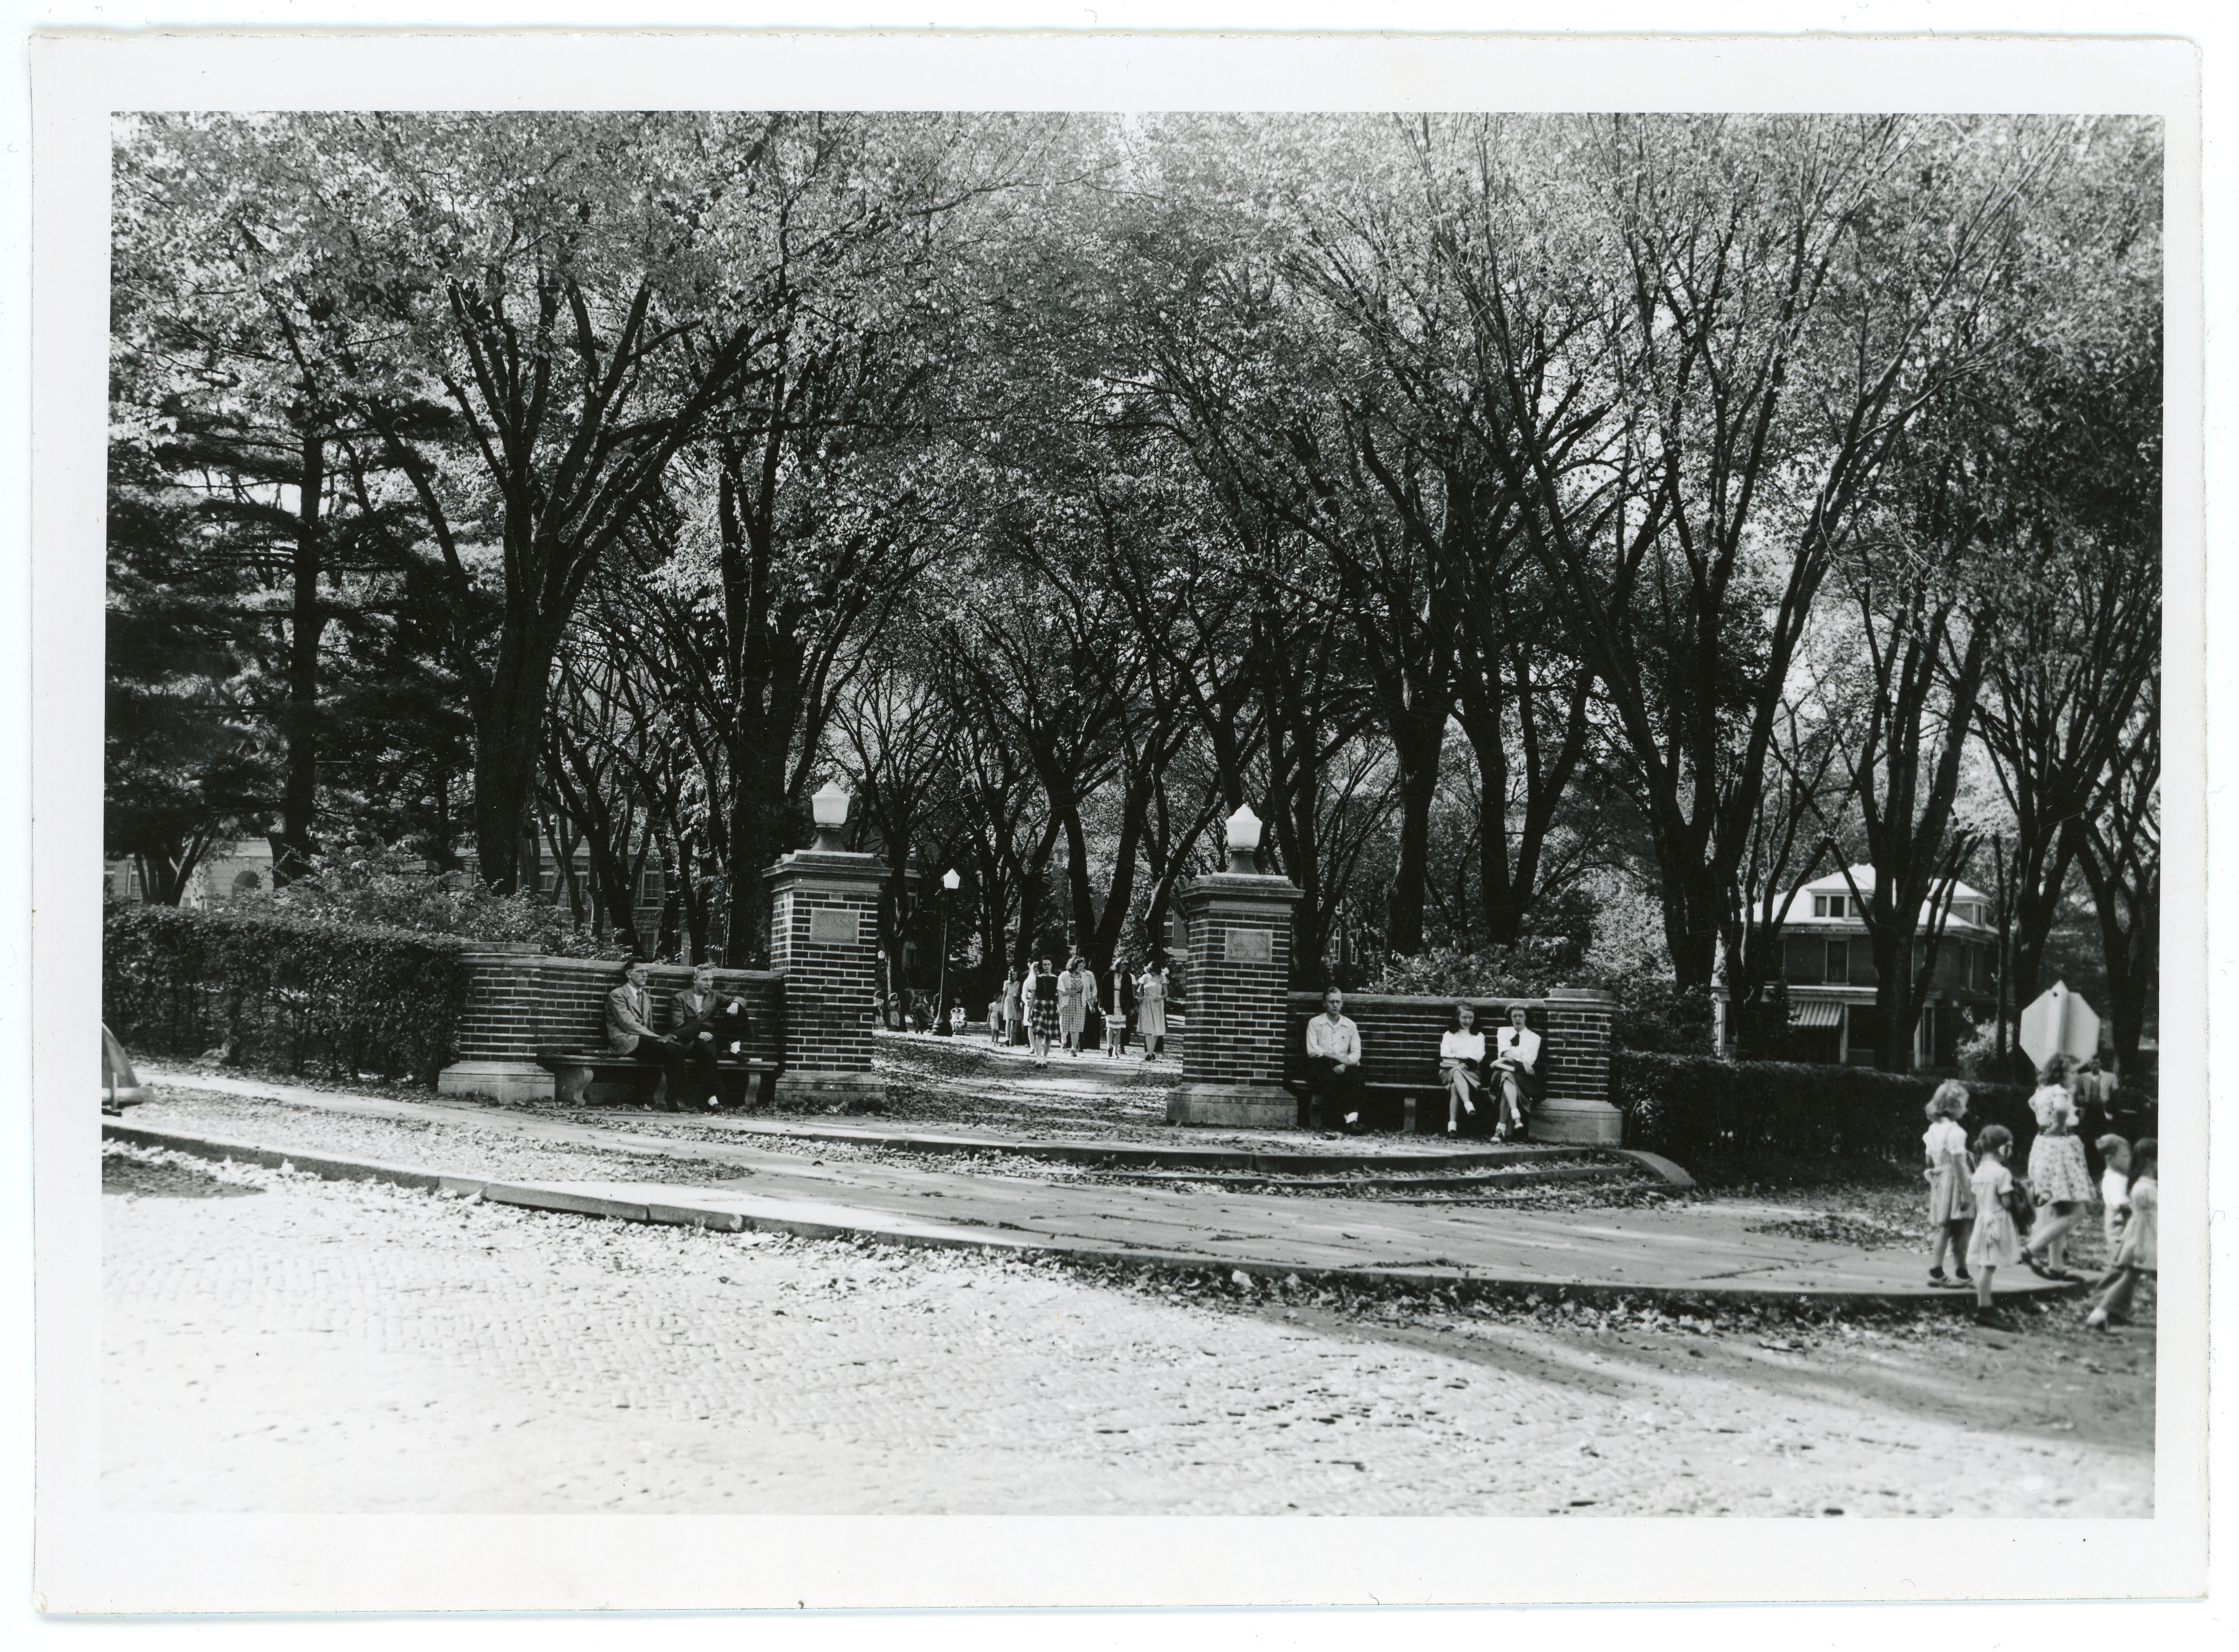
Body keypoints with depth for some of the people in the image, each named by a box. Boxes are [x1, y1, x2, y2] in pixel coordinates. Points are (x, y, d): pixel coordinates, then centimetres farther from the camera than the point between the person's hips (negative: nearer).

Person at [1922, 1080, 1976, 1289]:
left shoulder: (1933, 1129, 9)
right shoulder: (1955, 1132, -16)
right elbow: (1958, 1163, -18)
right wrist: (1966, 1191, -17)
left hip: (1939, 1183, 8)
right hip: (1954, 1184, -8)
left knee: (1943, 1230, 10)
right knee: (1960, 1231, 0)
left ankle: (1935, 1271, 8)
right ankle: (1961, 1274, 5)